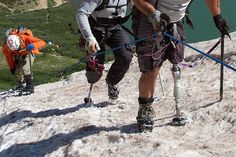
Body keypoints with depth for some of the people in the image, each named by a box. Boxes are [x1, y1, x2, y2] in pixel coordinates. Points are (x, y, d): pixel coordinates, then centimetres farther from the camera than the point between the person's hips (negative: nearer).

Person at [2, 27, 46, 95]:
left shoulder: (25, 38, -41)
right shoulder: (6, 46, -30)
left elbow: (42, 42, -42)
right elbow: (9, 57, -9)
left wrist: (33, 45, -60)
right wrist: (12, 67, 0)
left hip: (29, 53, -4)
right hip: (18, 55, 4)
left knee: (25, 69, -25)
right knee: (17, 72, 2)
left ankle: (30, 87, -14)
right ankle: (22, 84, 33)